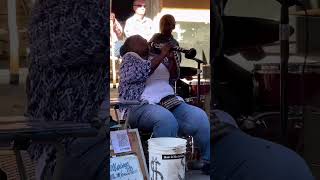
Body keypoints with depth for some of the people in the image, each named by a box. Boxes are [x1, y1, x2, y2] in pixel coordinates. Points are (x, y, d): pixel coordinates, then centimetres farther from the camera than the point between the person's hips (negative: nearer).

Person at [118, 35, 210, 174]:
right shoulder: (129, 57, 11)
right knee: (167, 120, -39)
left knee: (199, 117, -23)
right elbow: (139, 73, -10)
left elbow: (172, 79, 23)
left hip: (169, 101, 5)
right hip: (140, 105, -5)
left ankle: (210, 160, -19)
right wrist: (162, 56, -9)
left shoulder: (157, 57, 28)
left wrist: (171, 58, 7)